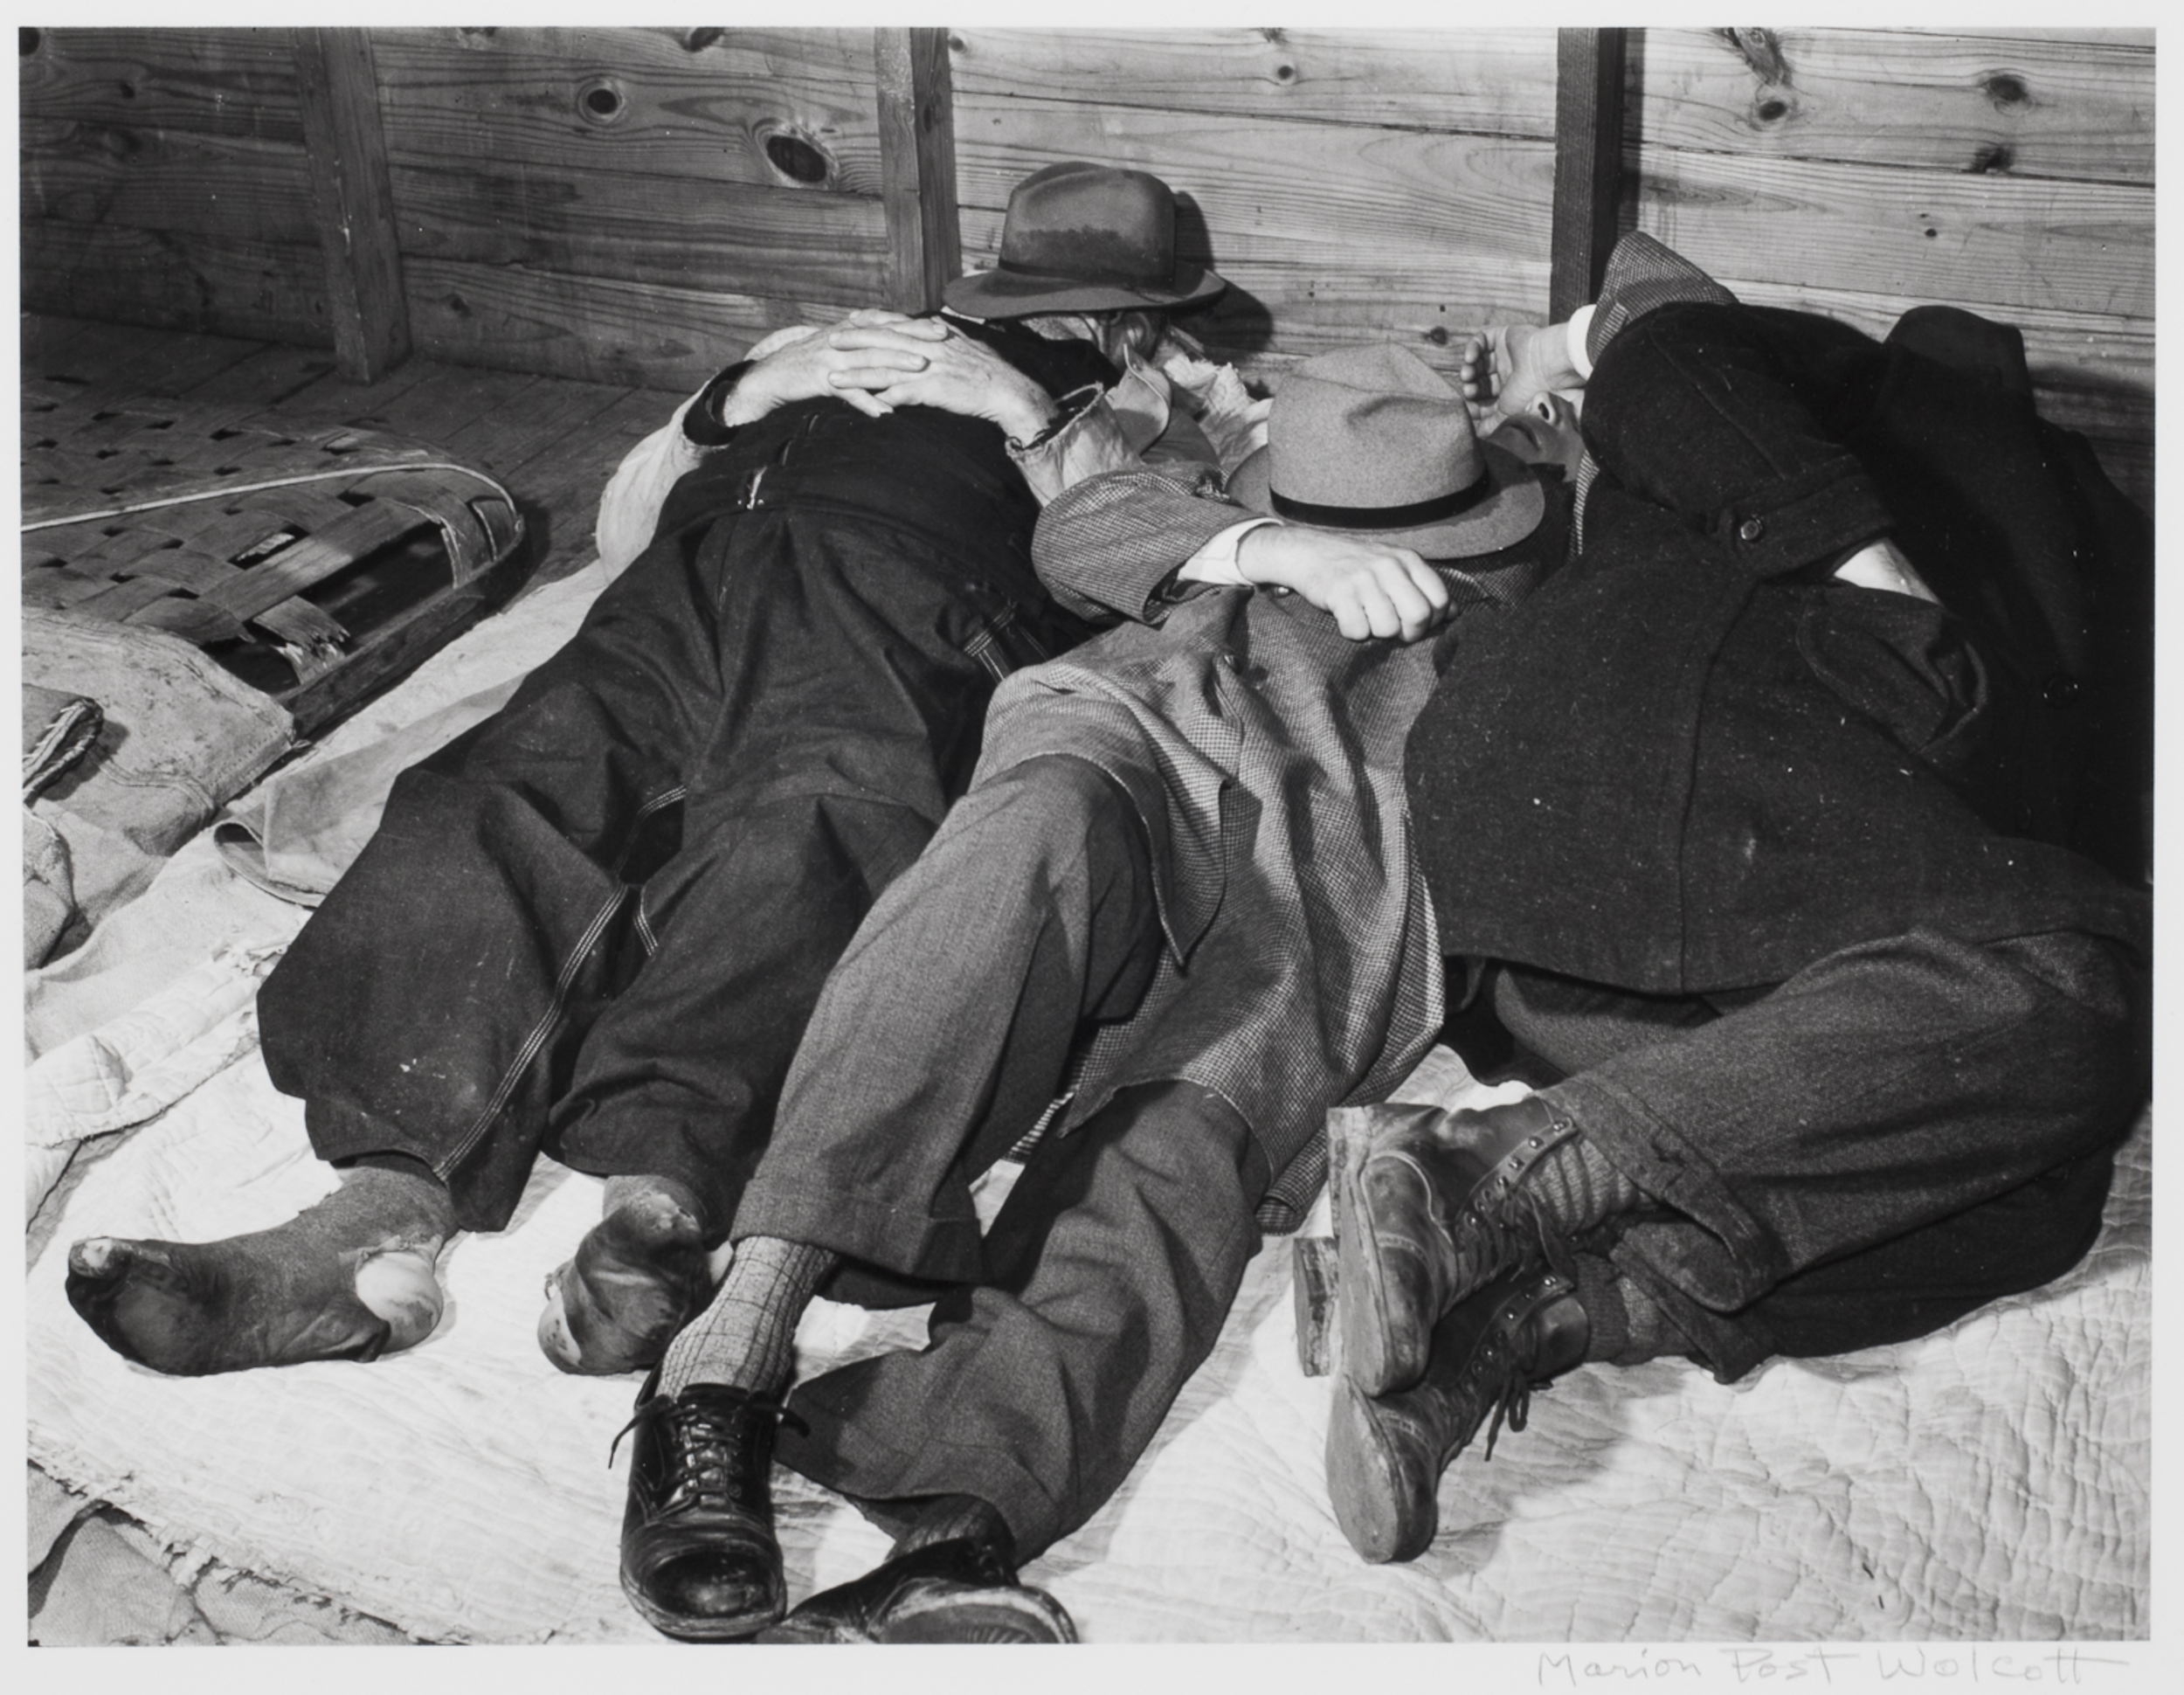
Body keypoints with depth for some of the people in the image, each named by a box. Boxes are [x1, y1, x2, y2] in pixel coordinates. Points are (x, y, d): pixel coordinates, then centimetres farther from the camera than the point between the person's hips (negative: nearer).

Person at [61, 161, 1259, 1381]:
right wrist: (739, 396, 19)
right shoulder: (836, 351, 43)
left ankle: (661, 1199, -55)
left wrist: (1036, 415, 8)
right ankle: (387, 1205, -42)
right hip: (693, 584, 4)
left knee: (798, 827, -38)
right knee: (499, 799, -27)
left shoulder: (1148, 414, 35)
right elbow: (623, 527, 33)